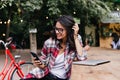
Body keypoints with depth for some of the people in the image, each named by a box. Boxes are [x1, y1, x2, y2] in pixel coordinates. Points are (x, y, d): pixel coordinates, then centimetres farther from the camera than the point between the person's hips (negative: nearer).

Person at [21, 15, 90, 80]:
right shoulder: (49, 42, -9)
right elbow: (43, 61, 3)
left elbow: (81, 57, -22)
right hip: (45, 74, 0)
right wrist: (40, 65, -20)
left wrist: (75, 37, -21)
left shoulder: (76, 40, -7)